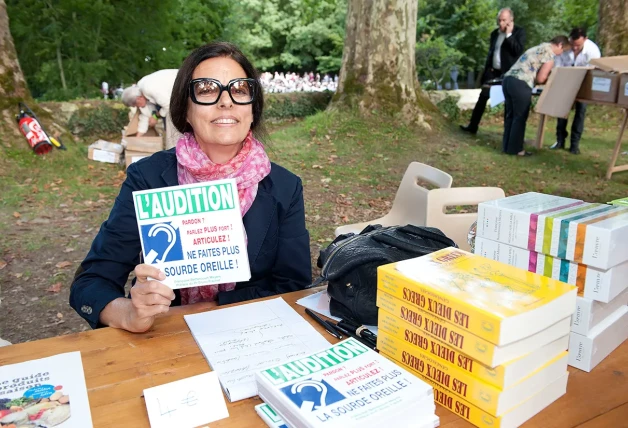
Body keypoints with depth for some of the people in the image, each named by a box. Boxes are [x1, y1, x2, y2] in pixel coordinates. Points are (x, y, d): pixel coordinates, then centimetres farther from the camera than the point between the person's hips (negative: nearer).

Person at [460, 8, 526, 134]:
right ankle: (472, 126, 11)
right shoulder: (495, 33, 12)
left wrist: (509, 34, -17)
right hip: (493, 71, 5)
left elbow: (519, 51, -17)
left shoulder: (519, 32, -4)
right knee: (482, 98, 4)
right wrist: (486, 70, 12)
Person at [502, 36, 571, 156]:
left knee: (510, 115, 13)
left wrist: (547, 74, 24)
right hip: (520, 83, -8)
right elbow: (540, 79, -2)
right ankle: (515, 149, 6)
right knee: (520, 117, 1)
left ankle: (506, 146, 18)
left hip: (508, 78, 9)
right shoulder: (550, 54, 0)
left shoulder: (538, 48, 27)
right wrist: (551, 78, 17)